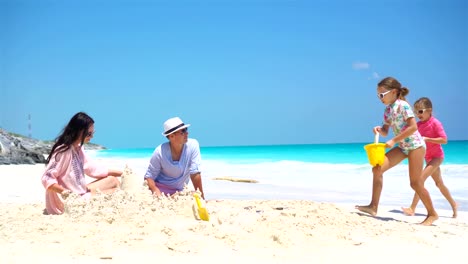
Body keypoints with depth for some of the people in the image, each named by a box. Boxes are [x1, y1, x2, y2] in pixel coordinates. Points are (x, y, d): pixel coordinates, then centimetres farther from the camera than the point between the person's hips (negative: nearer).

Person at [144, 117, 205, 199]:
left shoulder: (193, 145, -17)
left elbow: (195, 173, -15)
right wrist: (156, 191, -32)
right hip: (160, 188, -3)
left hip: (179, 191, 3)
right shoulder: (160, 152, -19)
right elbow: (149, 176, -13)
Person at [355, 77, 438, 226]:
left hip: (415, 145, -8)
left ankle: (432, 214, 13)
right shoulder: (388, 110, 9)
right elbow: (385, 132, 16)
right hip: (402, 147, 8)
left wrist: (394, 141, -23)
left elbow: (413, 127, -23)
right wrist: (379, 130, -8)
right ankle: (373, 207, -3)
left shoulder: (402, 105, -14)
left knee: (415, 183, -5)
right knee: (378, 168, -7)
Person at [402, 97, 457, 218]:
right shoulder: (419, 124, 3)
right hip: (428, 157, 8)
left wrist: (426, 139, -27)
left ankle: (412, 208, -22)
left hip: (436, 156, -8)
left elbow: (444, 140, -22)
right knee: (439, 183, 17)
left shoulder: (435, 123, -17)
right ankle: (453, 204, 34)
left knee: (421, 179, -19)